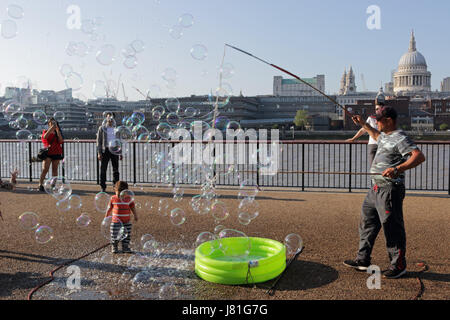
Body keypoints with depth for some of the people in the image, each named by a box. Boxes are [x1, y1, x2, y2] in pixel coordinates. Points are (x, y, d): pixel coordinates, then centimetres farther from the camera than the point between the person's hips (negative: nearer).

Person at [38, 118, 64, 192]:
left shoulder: (57, 133, 15)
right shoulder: (46, 132, 10)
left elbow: (61, 141, -4)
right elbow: (45, 136, -15)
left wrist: (57, 130, -8)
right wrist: (52, 127, -16)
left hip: (56, 153, 3)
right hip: (48, 153, -3)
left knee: (55, 170, 5)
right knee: (45, 170, -12)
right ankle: (40, 185, -14)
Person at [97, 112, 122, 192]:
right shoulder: (102, 128, 5)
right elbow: (99, 141, 2)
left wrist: (120, 153, 10)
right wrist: (99, 153, -7)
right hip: (105, 150, -2)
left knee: (116, 169, 2)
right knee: (103, 169, -1)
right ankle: (103, 187, 6)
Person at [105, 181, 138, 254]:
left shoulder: (129, 199, -3)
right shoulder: (113, 199, -1)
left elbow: (133, 208, 2)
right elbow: (109, 208, 10)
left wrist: (135, 216, -8)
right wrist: (106, 217, 14)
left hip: (126, 222, 1)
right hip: (116, 221, -1)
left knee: (127, 235, 6)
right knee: (114, 236, 4)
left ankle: (125, 248, 19)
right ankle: (114, 248, 22)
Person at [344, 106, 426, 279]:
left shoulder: (400, 138, -15)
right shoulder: (385, 135, 16)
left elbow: (419, 156, -27)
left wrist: (398, 169, -37)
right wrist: (363, 124, 42)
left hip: (390, 189, -10)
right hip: (377, 188, 11)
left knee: (392, 227, -3)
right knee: (367, 222, 15)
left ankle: (399, 265, 12)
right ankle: (363, 260, 25)